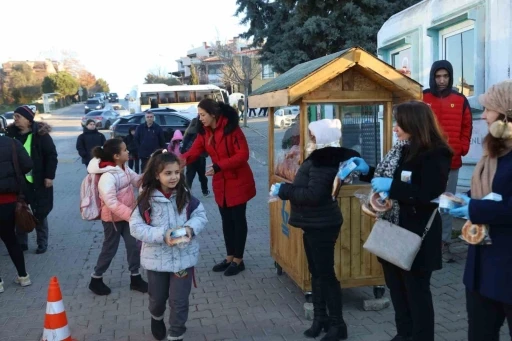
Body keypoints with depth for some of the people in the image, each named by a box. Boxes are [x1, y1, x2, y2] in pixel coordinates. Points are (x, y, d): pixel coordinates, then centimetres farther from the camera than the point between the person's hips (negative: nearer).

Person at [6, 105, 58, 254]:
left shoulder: (40, 134, -8)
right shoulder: (12, 133, 3)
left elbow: (51, 155, -8)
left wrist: (49, 176, -12)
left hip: (37, 181, -4)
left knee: (39, 213, 6)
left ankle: (42, 243, 20)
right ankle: (21, 242, 23)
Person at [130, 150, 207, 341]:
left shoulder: (185, 195, -8)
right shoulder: (147, 199, -14)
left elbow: (201, 215, 0)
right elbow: (135, 227, -14)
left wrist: (190, 227, -20)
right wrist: (162, 235, -25)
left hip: (183, 256, 0)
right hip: (156, 258, 0)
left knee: (179, 300, 6)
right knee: (158, 297, 22)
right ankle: (156, 318, 56)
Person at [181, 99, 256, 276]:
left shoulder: (232, 129, -19)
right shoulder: (204, 132, 3)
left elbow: (243, 155, -22)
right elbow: (194, 151, -5)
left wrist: (218, 166, -28)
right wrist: (181, 160, -26)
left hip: (238, 181, -7)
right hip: (220, 183, 7)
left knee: (238, 219, 4)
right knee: (226, 220, 15)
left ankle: (238, 260, 15)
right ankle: (230, 257, 27)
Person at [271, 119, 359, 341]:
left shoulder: (323, 162, -22)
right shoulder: (322, 158, 9)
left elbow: (313, 195, -28)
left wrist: (284, 190, -20)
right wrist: (286, 190, 5)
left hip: (322, 225, -10)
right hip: (314, 224, 10)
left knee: (326, 274, -1)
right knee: (316, 272, 17)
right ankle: (321, 317, 29)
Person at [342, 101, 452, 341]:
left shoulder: (435, 155, -16)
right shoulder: (402, 150, 7)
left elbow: (429, 195, -27)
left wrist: (392, 186, -26)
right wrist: (367, 171, 8)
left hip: (416, 235, -8)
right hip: (393, 231, 9)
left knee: (416, 291, 6)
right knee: (396, 287, 19)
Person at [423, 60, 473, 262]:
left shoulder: (460, 100, 6)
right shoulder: (422, 98, -1)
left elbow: (467, 127, 11)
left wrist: (462, 149, 0)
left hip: (451, 162, 3)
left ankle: (444, 244, 16)